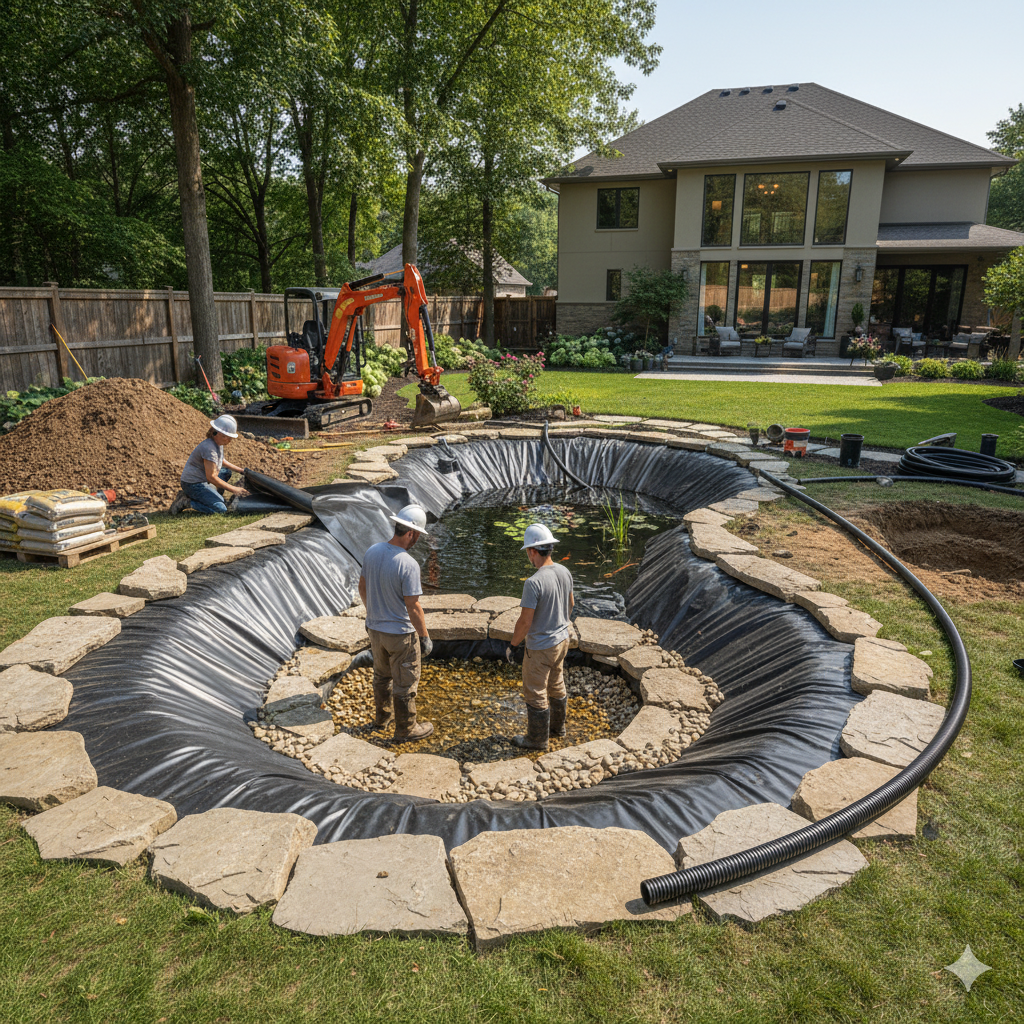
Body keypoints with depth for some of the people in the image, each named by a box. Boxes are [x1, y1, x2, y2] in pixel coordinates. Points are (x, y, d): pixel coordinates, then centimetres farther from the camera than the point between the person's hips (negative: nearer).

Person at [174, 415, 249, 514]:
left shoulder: (218, 443, 7)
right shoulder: (209, 448, -24)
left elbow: (222, 462, 27)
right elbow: (211, 477, -24)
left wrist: (241, 471, 19)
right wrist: (234, 489, -20)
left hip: (202, 480, 10)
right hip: (193, 484, -10)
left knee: (226, 472, 23)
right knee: (221, 509, -16)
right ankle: (186, 502, -8)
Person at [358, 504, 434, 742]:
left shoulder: (372, 552, -6)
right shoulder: (408, 565, -28)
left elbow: (362, 587, 6)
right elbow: (413, 607, -23)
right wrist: (425, 637, -10)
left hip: (375, 628, 7)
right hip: (401, 633, -7)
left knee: (382, 675, 27)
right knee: (405, 683, 11)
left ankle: (383, 716, 45)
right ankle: (406, 730, 26)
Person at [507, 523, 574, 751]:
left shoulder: (533, 583, -29)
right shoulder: (565, 572, -5)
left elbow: (525, 622, -24)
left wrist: (513, 645, -9)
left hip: (540, 648, -8)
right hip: (562, 639, 8)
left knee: (535, 693, 10)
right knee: (556, 685, 26)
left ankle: (537, 739, 25)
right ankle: (557, 726, 44)